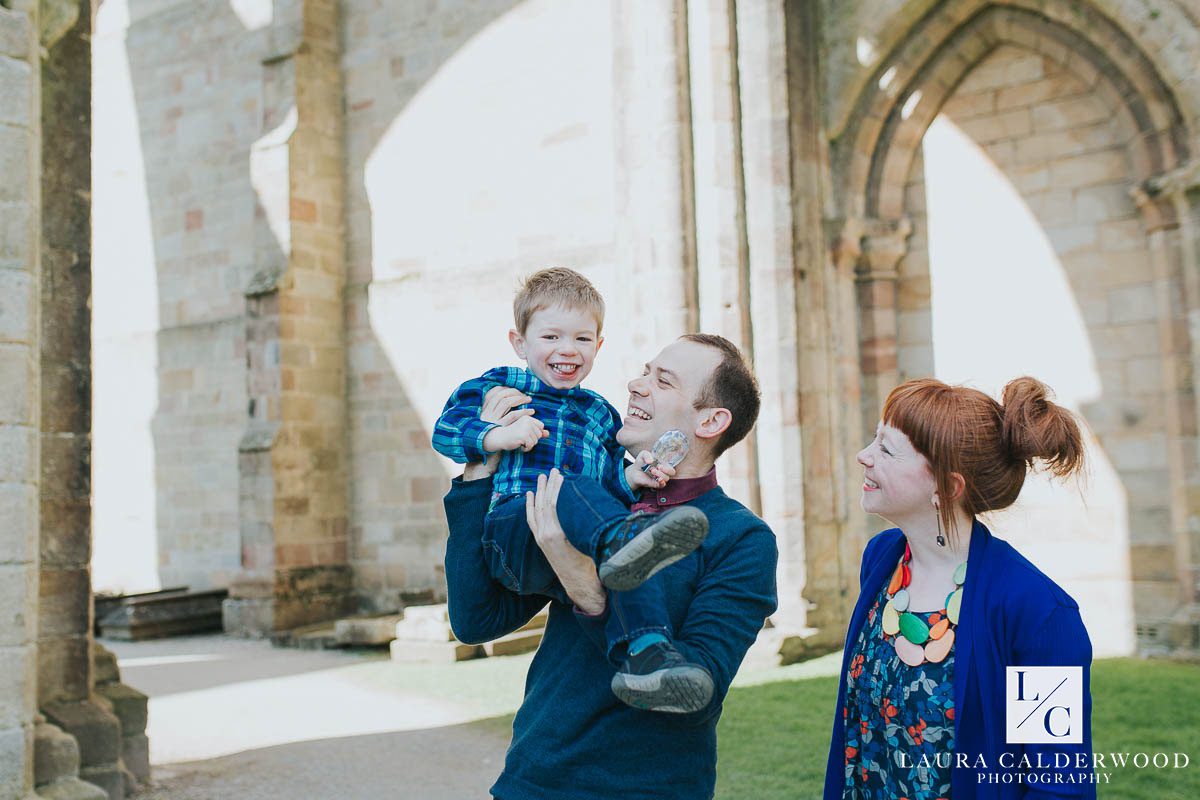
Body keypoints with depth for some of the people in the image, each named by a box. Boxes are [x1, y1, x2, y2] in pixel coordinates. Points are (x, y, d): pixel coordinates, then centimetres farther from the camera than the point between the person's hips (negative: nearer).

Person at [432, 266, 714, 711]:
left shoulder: (600, 414, 31)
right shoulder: (496, 387, 20)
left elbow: (609, 481, 27)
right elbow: (445, 429, 9)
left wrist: (631, 478, 3)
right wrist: (500, 436, -9)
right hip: (509, 526, -3)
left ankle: (647, 653, -52)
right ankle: (618, 540, -64)